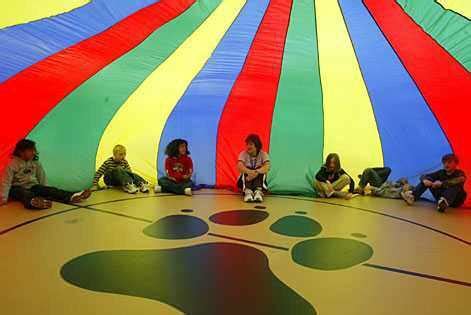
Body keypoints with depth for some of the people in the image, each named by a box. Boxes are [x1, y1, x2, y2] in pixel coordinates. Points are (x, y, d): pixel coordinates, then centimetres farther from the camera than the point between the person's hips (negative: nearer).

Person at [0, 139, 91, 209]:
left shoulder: (36, 163, 4)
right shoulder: (12, 164, -12)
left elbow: (42, 178, 9)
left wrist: (46, 191, 5)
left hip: (32, 186, 5)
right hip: (17, 188, -5)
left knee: (50, 189, -24)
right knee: (24, 193, -40)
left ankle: (71, 196, -51)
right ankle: (32, 201, -79)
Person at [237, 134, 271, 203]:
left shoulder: (263, 154, -6)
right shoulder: (243, 154, -6)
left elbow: (267, 167, -25)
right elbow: (239, 166, -25)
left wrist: (256, 172, -44)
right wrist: (250, 172, -45)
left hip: (259, 182, 0)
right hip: (244, 182, 0)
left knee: (260, 170, -27)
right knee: (247, 170, -28)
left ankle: (258, 191, -47)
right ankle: (247, 191, -49)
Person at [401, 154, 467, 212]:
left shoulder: (460, 174, -8)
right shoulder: (441, 173, 4)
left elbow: (458, 181, -34)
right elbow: (424, 176, -2)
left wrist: (442, 184, -39)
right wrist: (425, 180, -26)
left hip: (455, 201, -4)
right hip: (440, 198, 4)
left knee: (455, 185, -33)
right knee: (428, 179, -11)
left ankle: (444, 202, -58)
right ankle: (412, 196, -31)